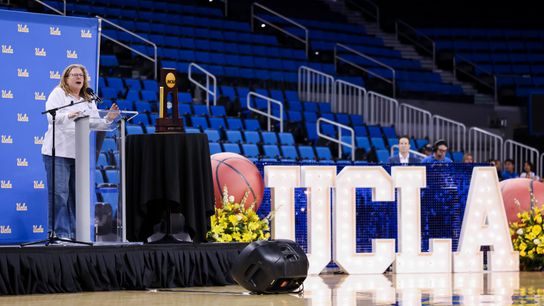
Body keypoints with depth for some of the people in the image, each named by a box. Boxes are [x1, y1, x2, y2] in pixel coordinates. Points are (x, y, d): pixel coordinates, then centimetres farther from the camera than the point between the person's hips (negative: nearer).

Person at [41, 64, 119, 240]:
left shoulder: (89, 100, 21)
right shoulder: (58, 94, 3)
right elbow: (52, 117, -12)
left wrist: (108, 118, -2)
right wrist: (68, 115, -31)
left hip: (80, 153, 6)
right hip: (59, 152, -6)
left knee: (77, 195, 4)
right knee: (59, 194, -9)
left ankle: (74, 233, 6)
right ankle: (59, 232, -9)